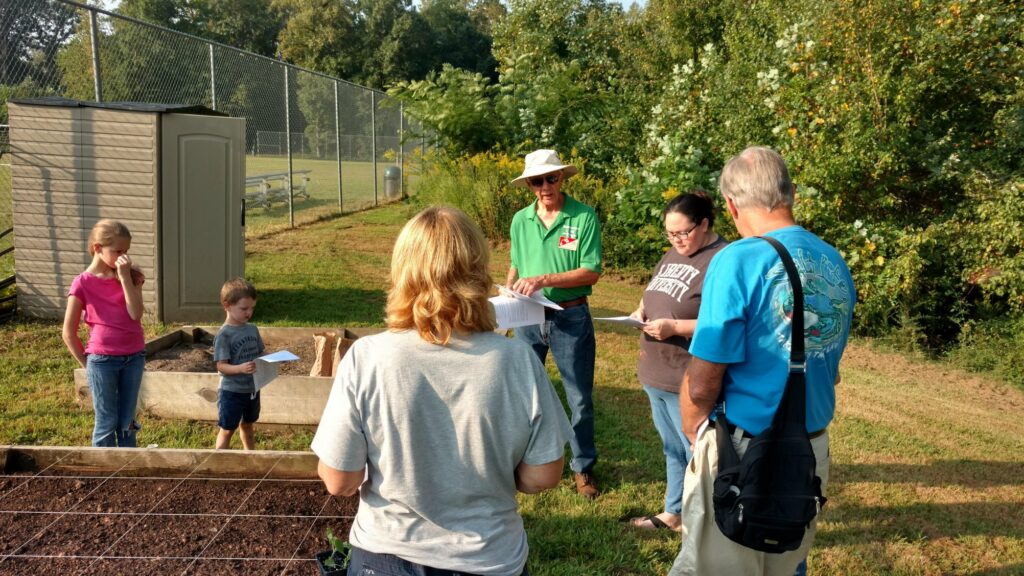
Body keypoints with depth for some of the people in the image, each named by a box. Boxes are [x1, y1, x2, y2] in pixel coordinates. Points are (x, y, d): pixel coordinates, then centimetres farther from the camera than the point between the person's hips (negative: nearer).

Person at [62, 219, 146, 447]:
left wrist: (125, 277, -16)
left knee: (127, 422, 12)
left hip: (134, 357, 3)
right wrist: (87, 363, 0)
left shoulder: (131, 276, 3)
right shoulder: (83, 283, -7)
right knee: (107, 423, 5)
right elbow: (68, 333, -2)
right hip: (102, 360, -3)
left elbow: (136, 314, -13)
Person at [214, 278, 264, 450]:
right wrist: (241, 368, -37)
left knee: (248, 426, 24)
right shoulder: (224, 335, -18)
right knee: (227, 430, 6)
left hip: (252, 389, 7)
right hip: (232, 392, -6)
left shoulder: (253, 329, 2)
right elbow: (221, 366, -20)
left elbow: (260, 354, 12)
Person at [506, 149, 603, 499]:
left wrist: (543, 280, -25)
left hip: (571, 318, -3)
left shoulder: (584, 217, -11)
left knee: (580, 398, 8)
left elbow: (592, 272, -16)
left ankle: (583, 467, 25)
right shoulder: (521, 220, 3)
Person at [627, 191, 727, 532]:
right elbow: (656, 294, 25)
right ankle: (674, 513, 36)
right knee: (672, 449, 21)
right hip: (656, 375, 9)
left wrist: (674, 327, -25)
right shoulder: (673, 254, 12)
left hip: (688, 380, -9)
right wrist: (641, 310, 4)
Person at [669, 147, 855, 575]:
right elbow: (826, 367, 13)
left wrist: (695, 436, 1)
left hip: (744, 457, -6)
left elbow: (701, 386, -18)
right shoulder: (835, 263, 2)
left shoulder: (738, 261, -19)